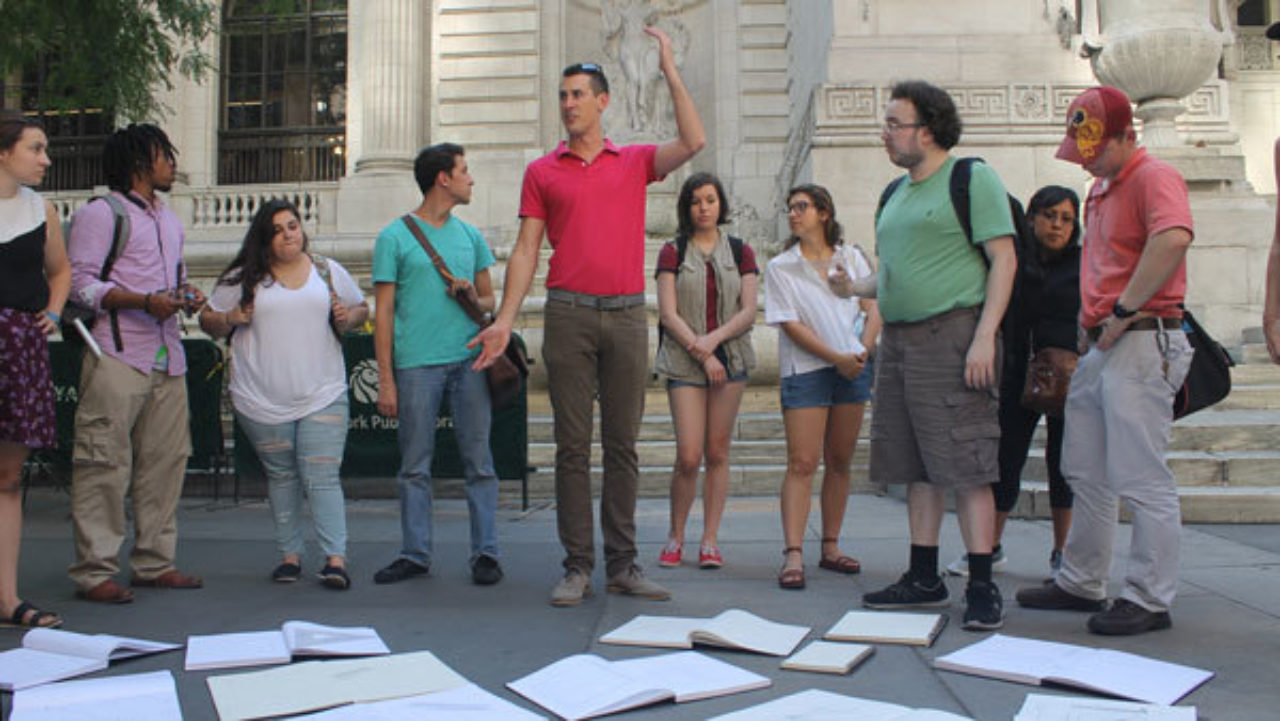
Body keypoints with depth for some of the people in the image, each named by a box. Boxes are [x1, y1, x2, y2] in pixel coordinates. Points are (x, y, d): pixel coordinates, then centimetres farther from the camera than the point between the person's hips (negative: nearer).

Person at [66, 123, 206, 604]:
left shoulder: (170, 220, 24)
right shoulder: (100, 214, -1)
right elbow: (80, 282, -9)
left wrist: (186, 294, 9)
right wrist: (146, 302, -19)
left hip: (168, 357, 8)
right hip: (118, 356, -7)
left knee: (165, 460, 7)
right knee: (105, 465, -6)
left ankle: (154, 562, 15)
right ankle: (94, 571, -1)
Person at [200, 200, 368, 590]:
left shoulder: (329, 271, 9)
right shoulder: (243, 278, 5)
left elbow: (361, 308, 19)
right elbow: (208, 320, 11)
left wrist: (348, 317, -3)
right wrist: (230, 318, -10)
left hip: (323, 396, -1)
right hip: (263, 400, 1)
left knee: (322, 477, -8)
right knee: (281, 476, 11)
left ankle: (336, 559, -9)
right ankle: (289, 554, 21)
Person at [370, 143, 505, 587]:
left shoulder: (470, 234, 15)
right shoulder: (395, 237, 3)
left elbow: (489, 299, 22)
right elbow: (383, 312, 0)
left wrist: (471, 298, -3)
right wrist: (385, 380, -5)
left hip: (468, 359, 3)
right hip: (416, 364, -3)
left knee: (478, 461, 3)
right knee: (415, 465, 4)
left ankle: (485, 553, 10)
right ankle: (415, 554, 14)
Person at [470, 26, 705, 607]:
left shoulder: (635, 162, 12)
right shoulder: (542, 172, 10)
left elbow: (693, 142, -4)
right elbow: (526, 250, 6)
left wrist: (669, 70, -2)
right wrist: (504, 320, -3)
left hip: (627, 316, 1)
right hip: (569, 314, -1)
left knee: (623, 445, 5)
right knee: (572, 446, 0)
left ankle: (623, 564, 12)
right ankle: (577, 566, 7)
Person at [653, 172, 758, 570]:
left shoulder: (740, 252, 10)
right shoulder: (673, 252, 4)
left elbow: (748, 313, 3)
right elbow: (668, 314, -3)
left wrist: (713, 339, -13)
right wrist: (702, 355, -11)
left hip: (730, 358, 2)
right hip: (685, 362, -2)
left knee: (718, 453, 3)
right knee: (688, 456, -7)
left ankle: (710, 540, 12)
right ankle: (676, 536, 12)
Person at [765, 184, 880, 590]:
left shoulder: (851, 259, 13)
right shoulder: (780, 267, 4)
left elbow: (873, 309, 9)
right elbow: (791, 324, -5)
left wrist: (864, 350, -8)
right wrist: (837, 358, -12)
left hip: (853, 369, 3)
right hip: (805, 370, -3)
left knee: (840, 462, 7)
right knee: (802, 463, -10)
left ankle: (831, 548, 16)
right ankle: (793, 556, -12)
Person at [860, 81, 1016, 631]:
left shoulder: (972, 177, -3)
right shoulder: (896, 193, 19)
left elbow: (1004, 260, -10)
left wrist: (985, 336, -18)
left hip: (952, 334, -8)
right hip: (898, 339, 8)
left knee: (966, 466, -8)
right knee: (917, 467, 10)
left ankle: (982, 587, -3)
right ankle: (924, 579, 18)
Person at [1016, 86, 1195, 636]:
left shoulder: (1154, 178, -10)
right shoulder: (1099, 189, 20)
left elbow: (1173, 239, -30)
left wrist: (1123, 311, -25)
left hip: (1142, 342, -10)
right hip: (1099, 345, 10)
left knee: (1140, 478, -5)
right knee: (1085, 473, 14)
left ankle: (1149, 601, 5)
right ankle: (1081, 583, 25)